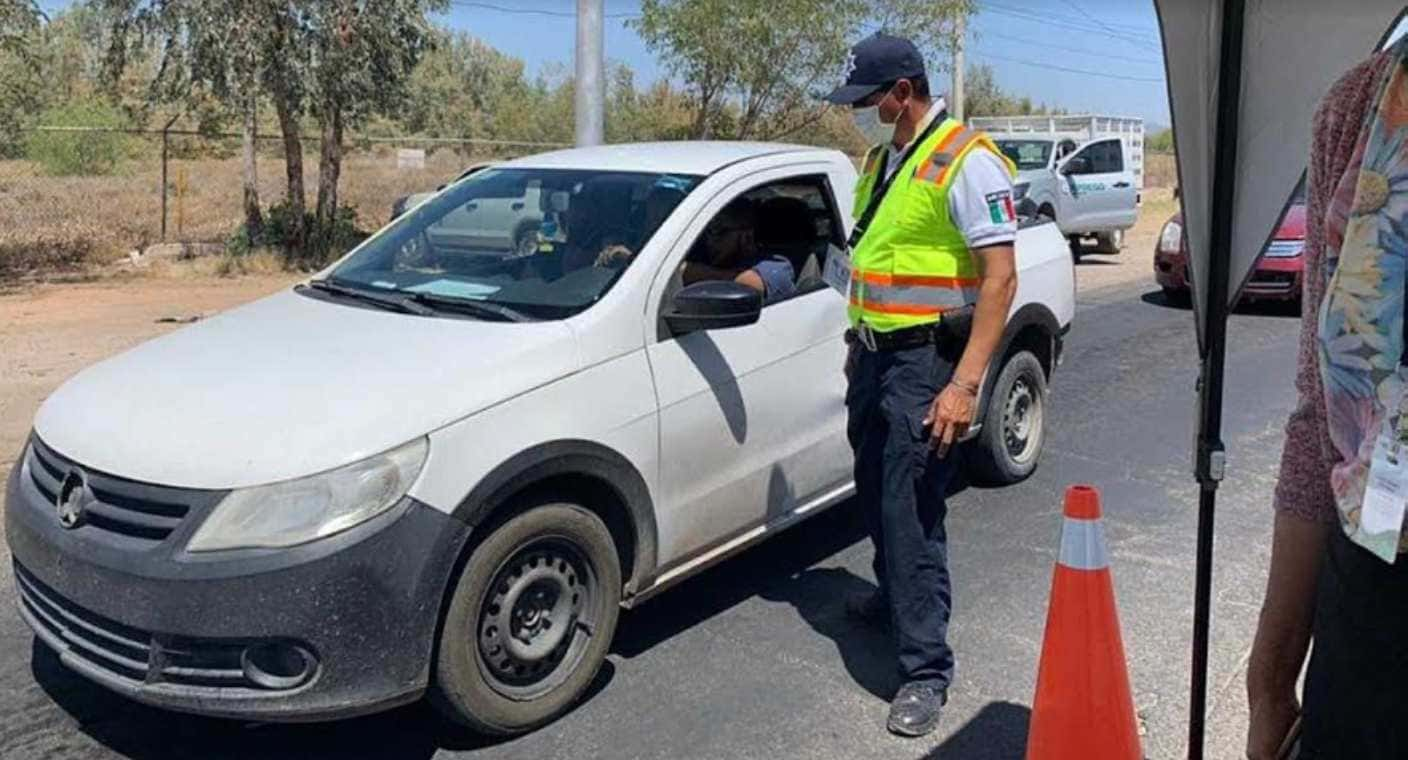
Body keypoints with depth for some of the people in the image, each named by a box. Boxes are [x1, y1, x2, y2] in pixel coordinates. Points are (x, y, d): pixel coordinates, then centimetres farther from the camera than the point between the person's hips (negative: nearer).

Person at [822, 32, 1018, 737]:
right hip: (875, 355, 8)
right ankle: (895, 597, 42)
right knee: (876, 494, 19)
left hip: (926, 362, -8)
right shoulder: (880, 158, 12)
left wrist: (964, 384, -24)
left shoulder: (966, 161, -14)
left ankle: (926, 669, 3)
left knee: (911, 510, -7)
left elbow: (999, 279, -18)